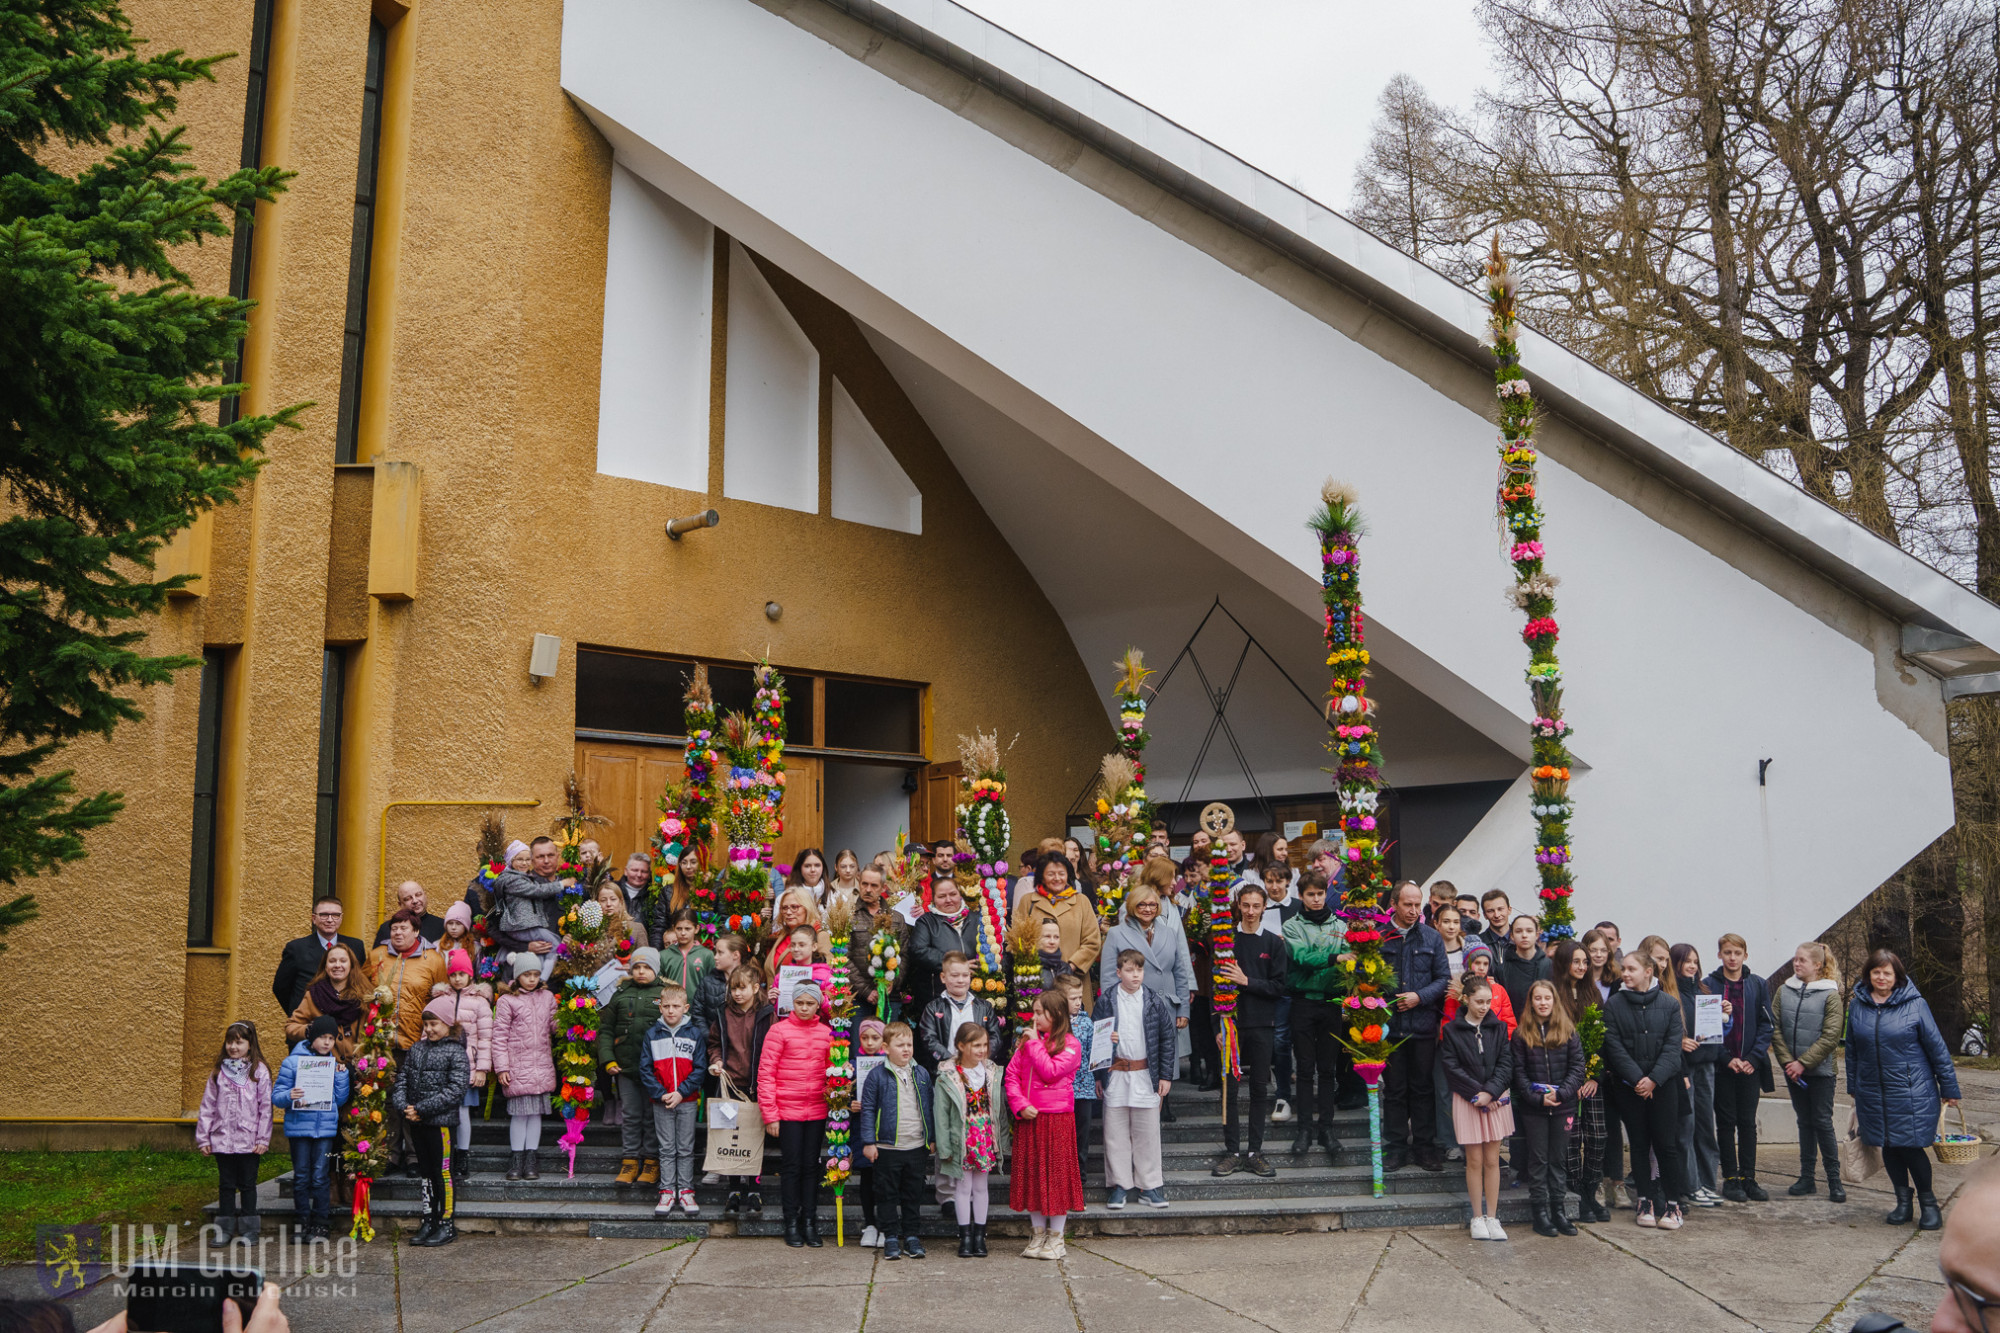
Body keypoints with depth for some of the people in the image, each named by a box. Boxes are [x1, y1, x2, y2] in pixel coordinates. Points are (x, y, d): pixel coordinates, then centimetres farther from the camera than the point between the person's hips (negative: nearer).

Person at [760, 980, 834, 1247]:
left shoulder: (826, 1033, 7)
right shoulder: (780, 1030, -5)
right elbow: (765, 1072, -6)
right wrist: (770, 1114, -9)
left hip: (817, 1111, 3)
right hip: (788, 1110, -3)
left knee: (811, 1166, 7)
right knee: (793, 1166, 1)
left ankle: (810, 1222, 15)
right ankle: (792, 1223, 11)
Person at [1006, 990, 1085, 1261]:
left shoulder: (1070, 1044, -3)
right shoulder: (1025, 1043, 12)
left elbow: (1050, 1072, -16)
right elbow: (1011, 1075, 6)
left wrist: (1035, 1043, -10)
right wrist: (1020, 1104, -8)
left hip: (1057, 1118, -5)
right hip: (1028, 1118, 5)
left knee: (1056, 1174, 0)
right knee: (1030, 1173, 9)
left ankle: (1056, 1238, 11)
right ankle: (1039, 1234, 21)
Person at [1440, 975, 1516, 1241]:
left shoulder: (1498, 1027, 6)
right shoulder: (1452, 1030, -2)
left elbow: (1506, 1062, 0)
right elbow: (1451, 1067, -6)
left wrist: (1490, 1091, -13)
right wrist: (1477, 1092, -13)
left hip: (1497, 1099, 2)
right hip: (1467, 1100, -2)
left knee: (1492, 1160, 4)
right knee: (1474, 1161, 1)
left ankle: (1492, 1217, 11)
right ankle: (1477, 1218, 11)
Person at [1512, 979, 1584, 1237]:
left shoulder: (1568, 1031, 4)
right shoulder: (1521, 1034, 1)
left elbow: (1577, 1066, -1)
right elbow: (1518, 1071, -2)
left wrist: (1560, 1093, -13)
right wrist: (1537, 1097, -12)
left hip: (1563, 1106, 1)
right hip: (1533, 1108, -1)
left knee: (1558, 1158, 9)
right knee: (1538, 1160, 4)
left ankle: (1558, 1210, 17)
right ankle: (1540, 1212, 9)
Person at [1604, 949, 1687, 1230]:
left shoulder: (1668, 1003, 1)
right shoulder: (1613, 1004, 1)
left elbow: (1673, 1046, -4)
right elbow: (1615, 1047, -5)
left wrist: (1654, 1079, -15)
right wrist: (1637, 1079, -14)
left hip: (1662, 1084, 0)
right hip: (1628, 1087, 1)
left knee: (1666, 1143, -1)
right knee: (1639, 1144, 6)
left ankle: (1672, 1203, 7)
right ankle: (1646, 1201, 14)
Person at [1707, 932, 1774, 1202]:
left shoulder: (1759, 985, 5)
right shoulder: (1709, 985, -1)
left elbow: (1766, 1025, 3)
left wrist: (1754, 1058, -8)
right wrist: (1726, 1058, -11)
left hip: (1750, 1065, 1)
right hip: (1721, 1066, -1)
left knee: (1747, 1122, 6)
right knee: (1726, 1122, 3)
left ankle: (1748, 1178, 12)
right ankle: (1730, 1178, 9)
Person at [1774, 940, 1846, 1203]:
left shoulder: (1830, 995, -7)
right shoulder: (1784, 991, 4)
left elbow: (1830, 1037, -13)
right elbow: (1775, 1029, 2)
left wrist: (1803, 1063, -15)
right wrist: (1787, 1061, -8)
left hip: (1820, 1070, -4)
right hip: (1792, 1070, 4)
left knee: (1823, 1122, -2)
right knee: (1804, 1122, 11)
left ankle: (1834, 1179, 8)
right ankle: (1806, 1177, 17)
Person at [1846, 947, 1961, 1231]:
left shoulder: (1914, 1004, -7)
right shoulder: (1857, 1005, 4)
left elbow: (1936, 1047, -2)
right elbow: (1852, 1049, 13)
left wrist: (1949, 1088, 0)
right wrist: (1853, 1087, 16)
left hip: (1912, 1092, -3)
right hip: (1873, 1093, 4)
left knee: (1910, 1148, -2)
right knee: (1889, 1148, 10)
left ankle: (1929, 1204, 18)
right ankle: (1902, 1202, 25)